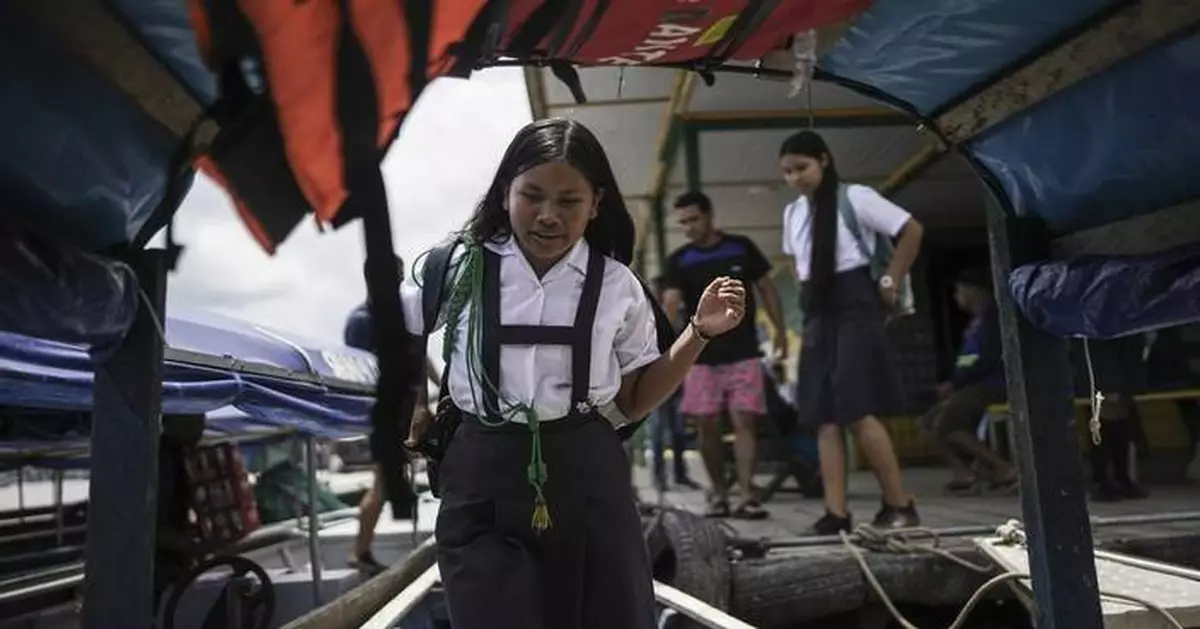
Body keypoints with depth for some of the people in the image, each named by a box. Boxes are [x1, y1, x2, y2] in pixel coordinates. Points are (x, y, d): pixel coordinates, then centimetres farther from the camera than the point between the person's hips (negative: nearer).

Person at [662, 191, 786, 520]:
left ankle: (747, 496, -5)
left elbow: (766, 289, 10)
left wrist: (780, 331, 6)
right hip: (701, 356, 1)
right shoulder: (679, 260, 2)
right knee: (706, 425, 2)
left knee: (743, 422, -6)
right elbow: (670, 302, -11)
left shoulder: (741, 248, 2)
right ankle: (719, 494, 15)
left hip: (743, 353, -1)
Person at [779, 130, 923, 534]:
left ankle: (900, 505, 2)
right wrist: (808, 292, 14)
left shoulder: (855, 197, -6)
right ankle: (836, 513, 3)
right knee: (825, 416, 1)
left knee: (857, 412, -12)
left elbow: (912, 231, -3)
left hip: (854, 306, -7)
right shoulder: (793, 213, 13)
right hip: (817, 313, 7)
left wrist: (890, 281, -5)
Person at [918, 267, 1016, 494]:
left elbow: (987, 361, -19)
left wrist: (955, 383, -13)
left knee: (944, 424, -19)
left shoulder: (992, 315, -11)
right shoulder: (976, 320, 17)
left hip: (992, 384, -10)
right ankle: (961, 471, -4)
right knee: (928, 422, 5)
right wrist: (953, 384, 0)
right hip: (975, 384, 10)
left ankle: (1003, 468, -12)